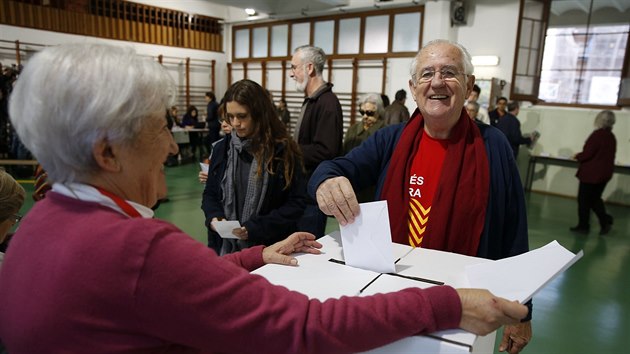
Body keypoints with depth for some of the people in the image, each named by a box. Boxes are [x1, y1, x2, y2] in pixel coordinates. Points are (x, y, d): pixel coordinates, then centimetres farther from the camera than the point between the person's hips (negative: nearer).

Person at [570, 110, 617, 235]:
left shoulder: (597, 134, -18)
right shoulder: (611, 137, 7)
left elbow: (587, 154, -21)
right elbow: (604, 155, 13)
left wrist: (577, 156, 0)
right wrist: (582, 156, 14)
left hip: (591, 173, -8)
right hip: (604, 173, 8)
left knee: (584, 200, 6)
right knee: (595, 199, 20)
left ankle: (583, 226, 14)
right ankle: (605, 220, 9)